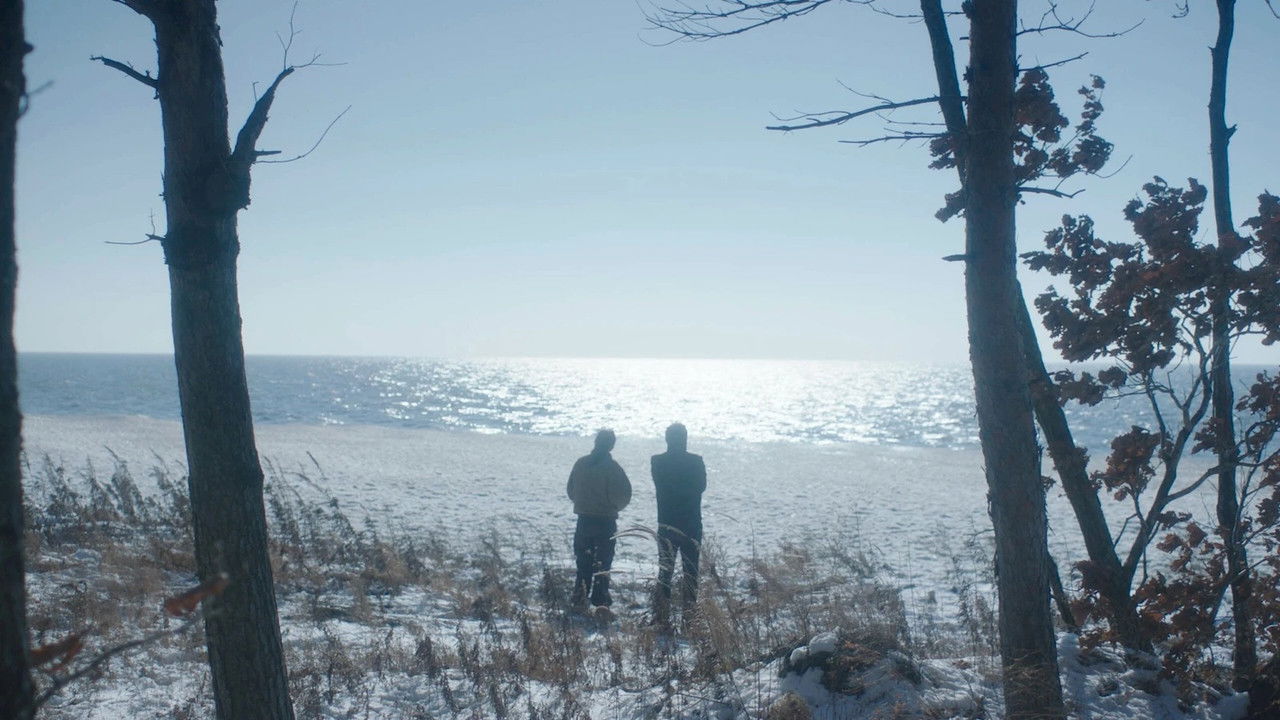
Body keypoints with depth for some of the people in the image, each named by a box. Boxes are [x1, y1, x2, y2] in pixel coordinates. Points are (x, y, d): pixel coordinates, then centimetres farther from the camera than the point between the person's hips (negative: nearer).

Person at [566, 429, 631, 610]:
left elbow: (570, 490, 7)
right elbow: (624, 494, -11)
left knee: (583, 562, 14)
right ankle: (601, 601, 0)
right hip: (606, 521, -4)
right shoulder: (611, 466, -12)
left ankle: (580, 600, 14)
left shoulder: (581, 463, 1)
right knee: (603, 562, 3)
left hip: (584, 518, 4)